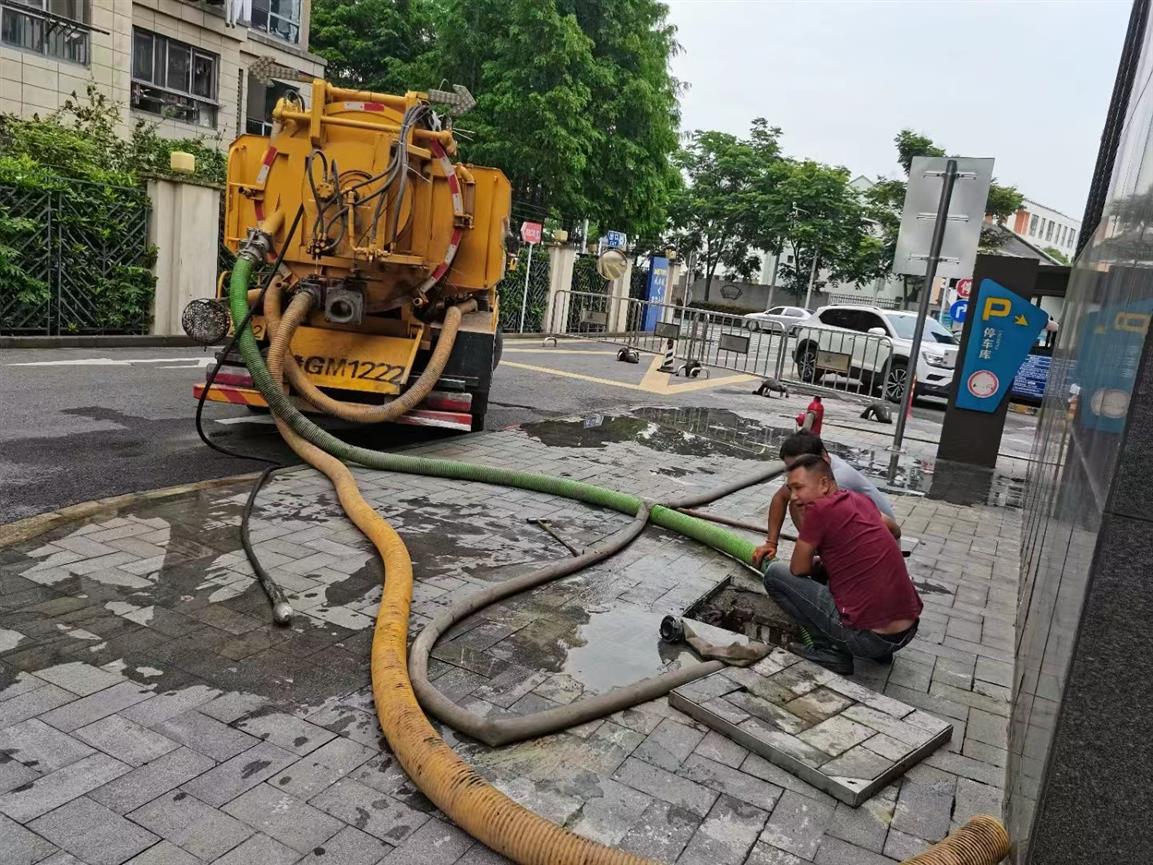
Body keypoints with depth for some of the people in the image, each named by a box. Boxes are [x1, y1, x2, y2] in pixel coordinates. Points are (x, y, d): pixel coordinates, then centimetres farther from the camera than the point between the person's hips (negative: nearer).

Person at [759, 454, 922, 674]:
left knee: (774, 573, 1)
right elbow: (895, 530, 30)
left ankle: (831, 652, 2)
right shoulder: (860, 500, 10)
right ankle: (881, 651, 24)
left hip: (868, 637, -8)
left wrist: (817, 562, 19)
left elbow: (799, 569, -2)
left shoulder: (819, 509, -12)